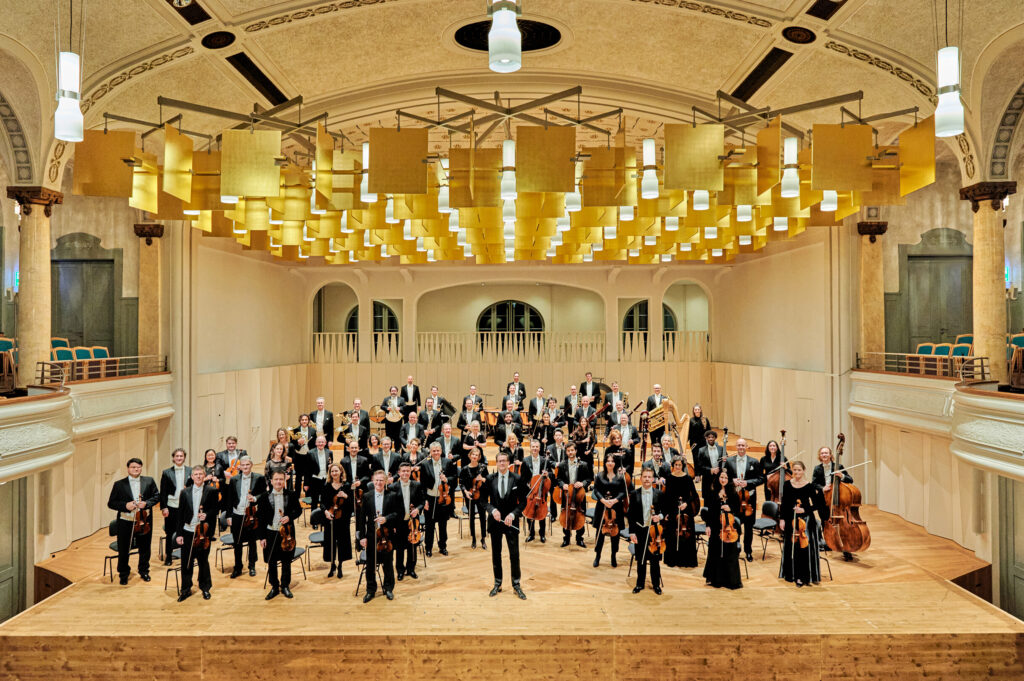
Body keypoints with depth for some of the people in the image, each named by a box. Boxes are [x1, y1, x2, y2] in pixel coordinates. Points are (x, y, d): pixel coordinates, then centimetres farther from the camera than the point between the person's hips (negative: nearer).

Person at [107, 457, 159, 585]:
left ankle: (144, 571, 32)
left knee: (145, 548, 13)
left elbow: (157, 496, 5)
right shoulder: (119, 484, 0)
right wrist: (125, 505, -17)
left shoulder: (149, 481, 3)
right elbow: (111, 503, 0)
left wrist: (147, 503, -14)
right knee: (123, 550, 8)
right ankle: (123, 574, 28)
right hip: (125, 522, -1)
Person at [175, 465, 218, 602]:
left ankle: (205, 588, 24)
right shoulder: (185, 493, 6)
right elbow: (180, 514, 5)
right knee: (186, 562, 6)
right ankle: (186, 589, 22)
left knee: (203, 561, 9)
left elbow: (215, 510, -2)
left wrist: (207, 515, -23)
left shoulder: (211, 491, -1)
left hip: (203, 532, -2)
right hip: (187, 532, 2)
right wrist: (179, 533, 1)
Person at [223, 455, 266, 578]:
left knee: (252, 542, 12)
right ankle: (237, 568, 24)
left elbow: (265, 494, -3)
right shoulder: (234, 480, 3)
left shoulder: (259, 478, -3)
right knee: (237, 543, 10)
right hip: (237, 515, 2)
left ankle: (252, 566, 27)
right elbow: (229, 499, 5)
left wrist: (255, 498, -22)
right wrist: (229, 516, 2)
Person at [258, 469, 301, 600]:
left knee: (286, 561, 10)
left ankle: (285, 586, 27)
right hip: (270, 533, 0)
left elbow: (298, 510, 5)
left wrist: (289, 517, -16)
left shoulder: (292, 495, -2)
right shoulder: (264, 497, -4)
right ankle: (274, 587, 26)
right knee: (271, 562, 10)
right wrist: (262, 537, -5)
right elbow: (260, 518, -2)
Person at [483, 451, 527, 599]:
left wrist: (513, 514, -15)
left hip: (511, 521, -1)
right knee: (496, 553, 11)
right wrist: (492, 510, -16)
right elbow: (484, 499, 2)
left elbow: (523, 501, -1)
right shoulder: (490, 479, 0)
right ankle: (497, 583, 24)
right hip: (495, 521, 2)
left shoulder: (517, 479, -4)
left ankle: (516, 584, 16)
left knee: (514, 554, 2)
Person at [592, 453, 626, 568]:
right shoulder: (599, 476, 2)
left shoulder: (620, 477, 2)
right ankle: (597, 556, 19)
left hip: (616, 507, 0)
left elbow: (623, 492, -2)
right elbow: (596, 490, -2)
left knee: (615, 532, 6)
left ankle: (613, 558, 21)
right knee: (600, 532, 5)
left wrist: (614, 500, -17)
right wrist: (603, 500, -17)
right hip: (602, 506, 0)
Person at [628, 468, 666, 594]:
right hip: (640, 531, 0)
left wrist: (660, 516, -16)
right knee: (640, 560, 9)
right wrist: (632, 532, -5)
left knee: (655, 559, 7)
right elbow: (631, 515, -1)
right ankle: (640, 584, 24)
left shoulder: (659, 494, 1)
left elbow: (664, 511, 7)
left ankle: (656, 584, 23)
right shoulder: (634, 494, -1)